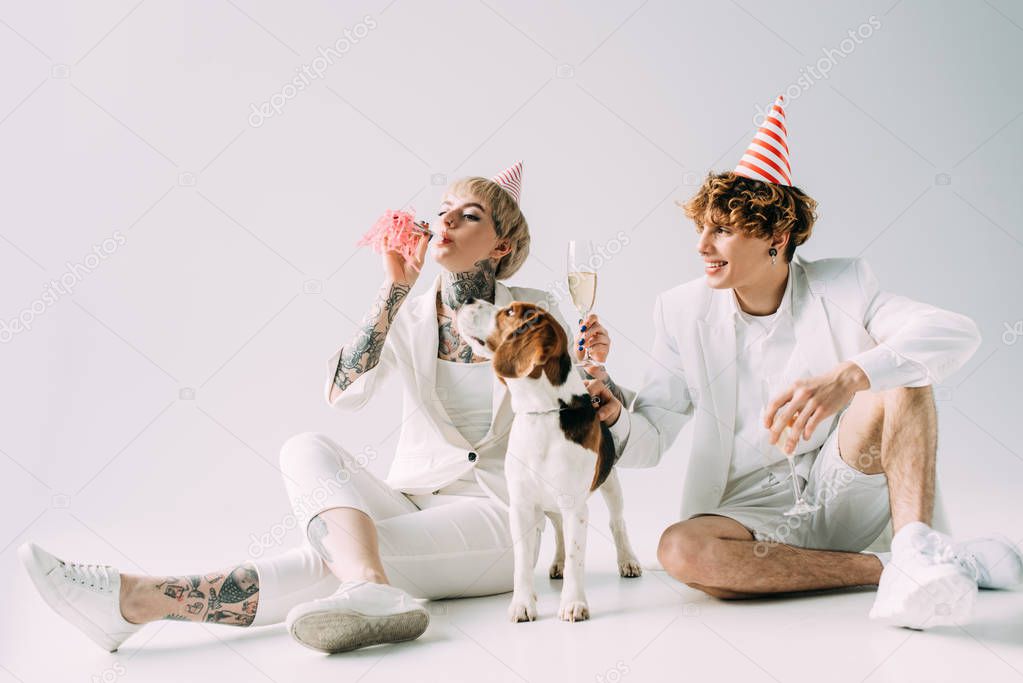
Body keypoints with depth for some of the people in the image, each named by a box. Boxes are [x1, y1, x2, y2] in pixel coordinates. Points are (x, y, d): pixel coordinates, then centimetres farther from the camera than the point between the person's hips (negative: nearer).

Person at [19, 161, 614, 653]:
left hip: (493, 518, -3)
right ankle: (369, 587, -54)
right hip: (411, 500, 4)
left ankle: (138, 600, -40)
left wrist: (595, 370, -15)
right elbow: (344, 394, -11)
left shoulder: (534, 313, 1)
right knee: (308, 450, -27)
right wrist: (396, 286, -15)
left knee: (328, 560, -30)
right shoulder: (410, 314, 7)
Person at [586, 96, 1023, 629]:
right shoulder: (683, 312, -1)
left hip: (842, 491, 0)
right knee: (679, 550, -32)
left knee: (898, 366, -20)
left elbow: (958, 334, -22)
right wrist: (614, 418, -26)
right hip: (754, 514, 1)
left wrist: (848, 376, -39)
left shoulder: (841, 284, -4)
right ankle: (902, 568, -25)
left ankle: (915, 548, -33)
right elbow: (648, 444, -1)